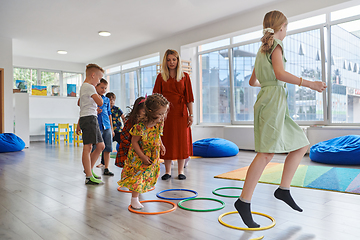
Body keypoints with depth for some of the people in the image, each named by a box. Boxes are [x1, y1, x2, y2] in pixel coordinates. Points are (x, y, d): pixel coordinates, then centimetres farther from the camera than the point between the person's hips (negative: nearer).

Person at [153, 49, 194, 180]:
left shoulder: (184, 77, 7)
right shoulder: (161, 77, 8)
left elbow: (189, 97, 4)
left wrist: (191, 114, -2)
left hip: (180, 112, 0)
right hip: (165, 112, 1)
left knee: (181, 140, 2)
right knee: (166, 141, 3)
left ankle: (180, 171, 14)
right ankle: (167, 171, 15)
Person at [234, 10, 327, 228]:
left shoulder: (262, 50, 25)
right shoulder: (275, 45, -1)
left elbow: (253, 81, 28)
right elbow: (280, 73, -18)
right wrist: (309, 83, -14)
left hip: (275, 104, 10)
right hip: (273, 101, -10)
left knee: (302, 145, 11)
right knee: (267, 152, -17)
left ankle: (284, 190, 11)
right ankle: (244, 201, -17)